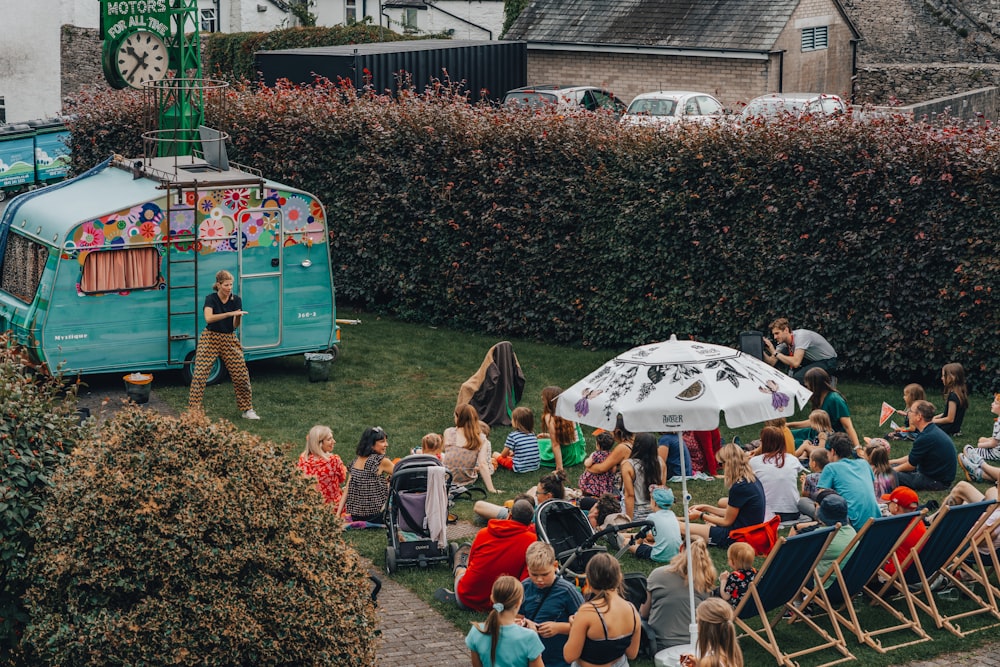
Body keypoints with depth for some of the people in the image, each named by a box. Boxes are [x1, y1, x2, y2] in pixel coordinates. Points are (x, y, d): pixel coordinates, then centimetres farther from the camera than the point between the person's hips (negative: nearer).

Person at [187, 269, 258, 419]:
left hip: (229, 339, 3)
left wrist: (238, 317, -24)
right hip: (210, 338, -3)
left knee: (241, 375, 0)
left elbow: (235, 326, -2)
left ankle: (247, 409, 14)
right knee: (200, 374, -10)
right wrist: (230, 314, -33)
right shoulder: (211, 299, -9)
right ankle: (193, 409, -4)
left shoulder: (236, 300, 0)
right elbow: (208, 318, -28)